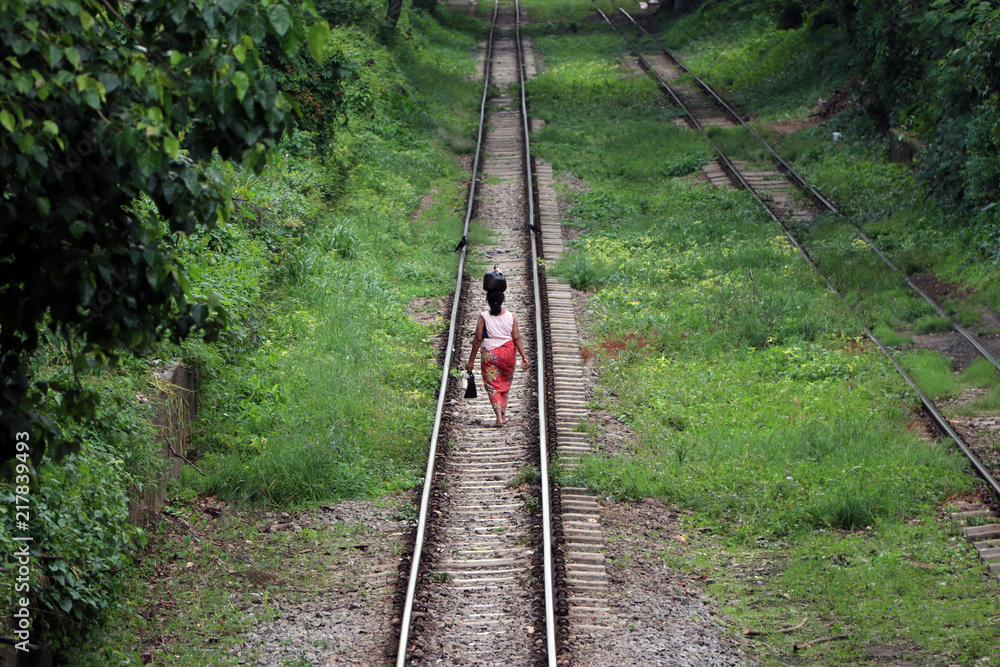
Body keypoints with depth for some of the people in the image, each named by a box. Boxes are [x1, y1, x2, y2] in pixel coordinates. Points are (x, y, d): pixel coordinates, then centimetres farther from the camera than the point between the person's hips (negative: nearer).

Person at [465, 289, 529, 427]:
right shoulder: (511, 316, -1)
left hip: (489, 353, -2)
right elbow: (517, 338, -6)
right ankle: (503, 415, 27)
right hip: (508, 353, 3)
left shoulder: (483, 317, -7)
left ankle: (499, 417, -13)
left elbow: (478, 339, -8)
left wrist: (471, 360, -3)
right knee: (505, 384, 19)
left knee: (492, 385, 2)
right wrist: (524, 356, -6)